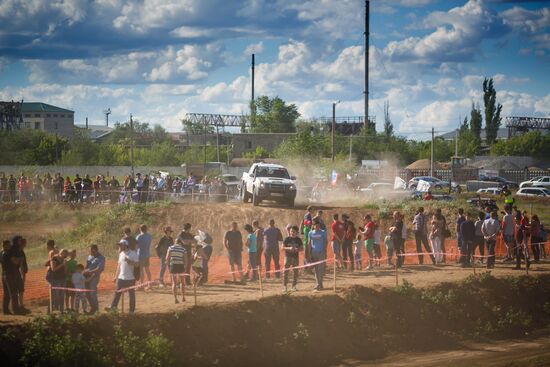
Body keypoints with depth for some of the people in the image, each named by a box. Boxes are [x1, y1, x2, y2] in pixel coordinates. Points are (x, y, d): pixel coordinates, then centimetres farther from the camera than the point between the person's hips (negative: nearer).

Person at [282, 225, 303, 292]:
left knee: (295, 272, 3)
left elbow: (302, 248, 7)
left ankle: (294, 286, 10)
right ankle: (284, 286, -3)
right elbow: (283, 248, -1)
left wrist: (297, 249, -14)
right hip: (288, 257, -2)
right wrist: (289, 248, -18)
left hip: (296, 257, 2)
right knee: (286, 271, -6)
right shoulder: (287, 239, 1)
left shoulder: (298, 240, 6)